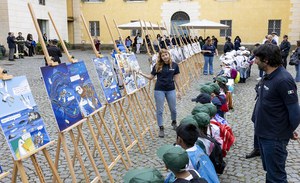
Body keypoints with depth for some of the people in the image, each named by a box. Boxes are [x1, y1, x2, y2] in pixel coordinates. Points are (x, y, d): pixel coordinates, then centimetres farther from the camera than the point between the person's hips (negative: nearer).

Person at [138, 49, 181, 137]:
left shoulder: (174, 65, -1)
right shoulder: (157, 66, -4)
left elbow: (176, 78, 4)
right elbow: (151, 77, 0)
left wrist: (179, 90, 5)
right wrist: (141, 74, -13)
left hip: (171, 90, 1)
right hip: (159, 90, -1)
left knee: (173, 109, 14)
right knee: (159, 110, 3)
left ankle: (174, 122, 42)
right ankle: (161, 128, 16)